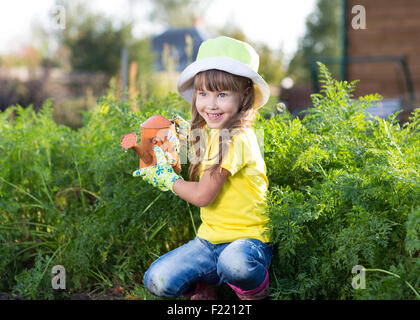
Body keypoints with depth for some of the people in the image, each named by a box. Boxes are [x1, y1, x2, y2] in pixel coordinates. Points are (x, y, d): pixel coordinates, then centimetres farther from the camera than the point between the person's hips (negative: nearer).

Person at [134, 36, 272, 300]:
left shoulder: (236, 139, -19)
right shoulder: (207, 133, 8)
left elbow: (202, 195, -17)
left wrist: (165, 178, -1)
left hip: (247, 238, -6)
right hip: (210, 238, 7)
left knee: (234, 261, -40)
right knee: (158, 280, -13)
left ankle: (255, 288, -4)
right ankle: (206, 284, 16)